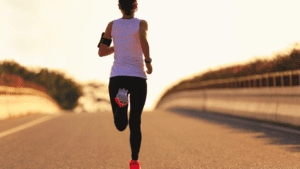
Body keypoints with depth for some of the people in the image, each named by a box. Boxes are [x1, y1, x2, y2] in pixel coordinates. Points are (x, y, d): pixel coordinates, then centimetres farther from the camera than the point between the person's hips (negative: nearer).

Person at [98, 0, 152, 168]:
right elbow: (143, 39, -24)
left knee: (121, 125, 2)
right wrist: (148, 61, -9)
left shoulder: (112, 25, 8)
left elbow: (101, 52, 10)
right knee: (135, 123, 10)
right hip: (138, 78, -1)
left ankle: (121, 97, -29)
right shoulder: (141, 23, 0)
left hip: (117, 77, 1)